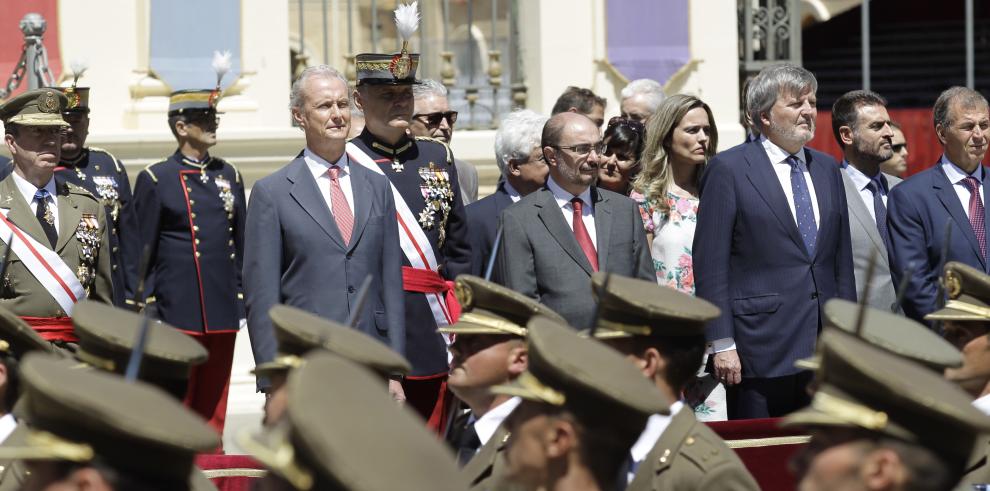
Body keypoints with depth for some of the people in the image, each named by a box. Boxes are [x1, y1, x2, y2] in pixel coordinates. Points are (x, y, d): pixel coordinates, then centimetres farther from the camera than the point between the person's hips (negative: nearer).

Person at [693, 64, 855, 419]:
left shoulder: (827, 169, 15)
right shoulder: (728, 169, -4)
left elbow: (842, 258, 18)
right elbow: (710, 264, -7)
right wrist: (722, 345, -12)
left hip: (825, 346, 6)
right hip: (762, 348, -5)